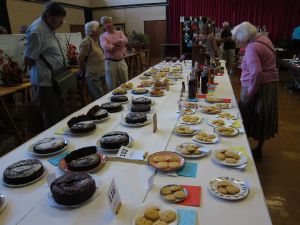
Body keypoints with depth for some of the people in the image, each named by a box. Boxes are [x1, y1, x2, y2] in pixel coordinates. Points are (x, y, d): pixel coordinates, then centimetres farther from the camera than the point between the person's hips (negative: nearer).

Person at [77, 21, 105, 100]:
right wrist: (83, 72, -4)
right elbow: (80, 59, -15)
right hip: (93, 76, -9)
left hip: (100, 74, 9)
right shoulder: (87, 42, -15)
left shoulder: (95, 41, 12)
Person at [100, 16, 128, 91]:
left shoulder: (120, 33, 10)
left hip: (121, 61, 3)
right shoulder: (103, 36, 1)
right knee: (112, 86, 4)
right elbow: (107, 48, -18)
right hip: (110, 62, -3)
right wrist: (120, 45, -10)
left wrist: (112, 44, -13)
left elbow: (125, 41, -12)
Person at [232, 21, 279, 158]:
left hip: (258, 87, -9)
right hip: (270, 86, 9)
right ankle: (259, 149, 32)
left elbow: (256, 72, -29)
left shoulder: (252, 48, -18)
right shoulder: (263, 39, 10)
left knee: (248, 120, 5)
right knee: (264, 120, 17)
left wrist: (250, 92, -22)